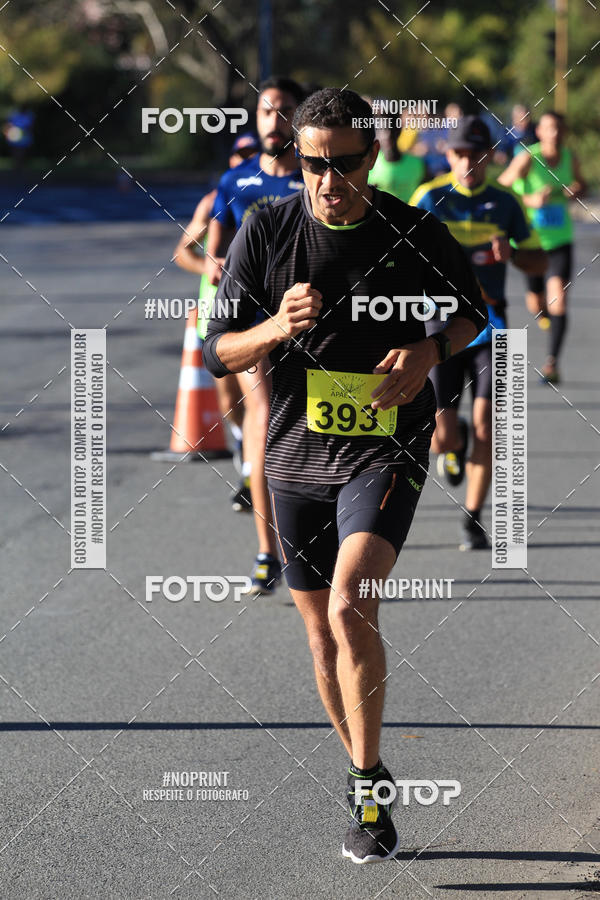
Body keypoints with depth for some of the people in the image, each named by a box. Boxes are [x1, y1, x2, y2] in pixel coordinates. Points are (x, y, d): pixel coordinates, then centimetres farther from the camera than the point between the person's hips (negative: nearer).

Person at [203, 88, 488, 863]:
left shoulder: (416, 234, -7)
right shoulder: (265, 231, -4)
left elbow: (472, 311, 11)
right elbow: (217, 351, -1)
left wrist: (429, 349, -10)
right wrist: (277, 328, -21)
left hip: (386, 452, -3)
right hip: (297, 452, 4)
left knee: (350, 607, -23)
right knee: (321, 629, 11)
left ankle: (368, 789, -11)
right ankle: (366, 779, 30)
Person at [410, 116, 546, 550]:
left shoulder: (505, 202, 5)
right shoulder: (430, 198, -1)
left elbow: (540, 261, 11)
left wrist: (512, 253, -10)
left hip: (489, 327, 1)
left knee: (485, 424, -12)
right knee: (442, 439, -4)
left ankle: (473, 519, 1)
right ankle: (455, 445, 35)